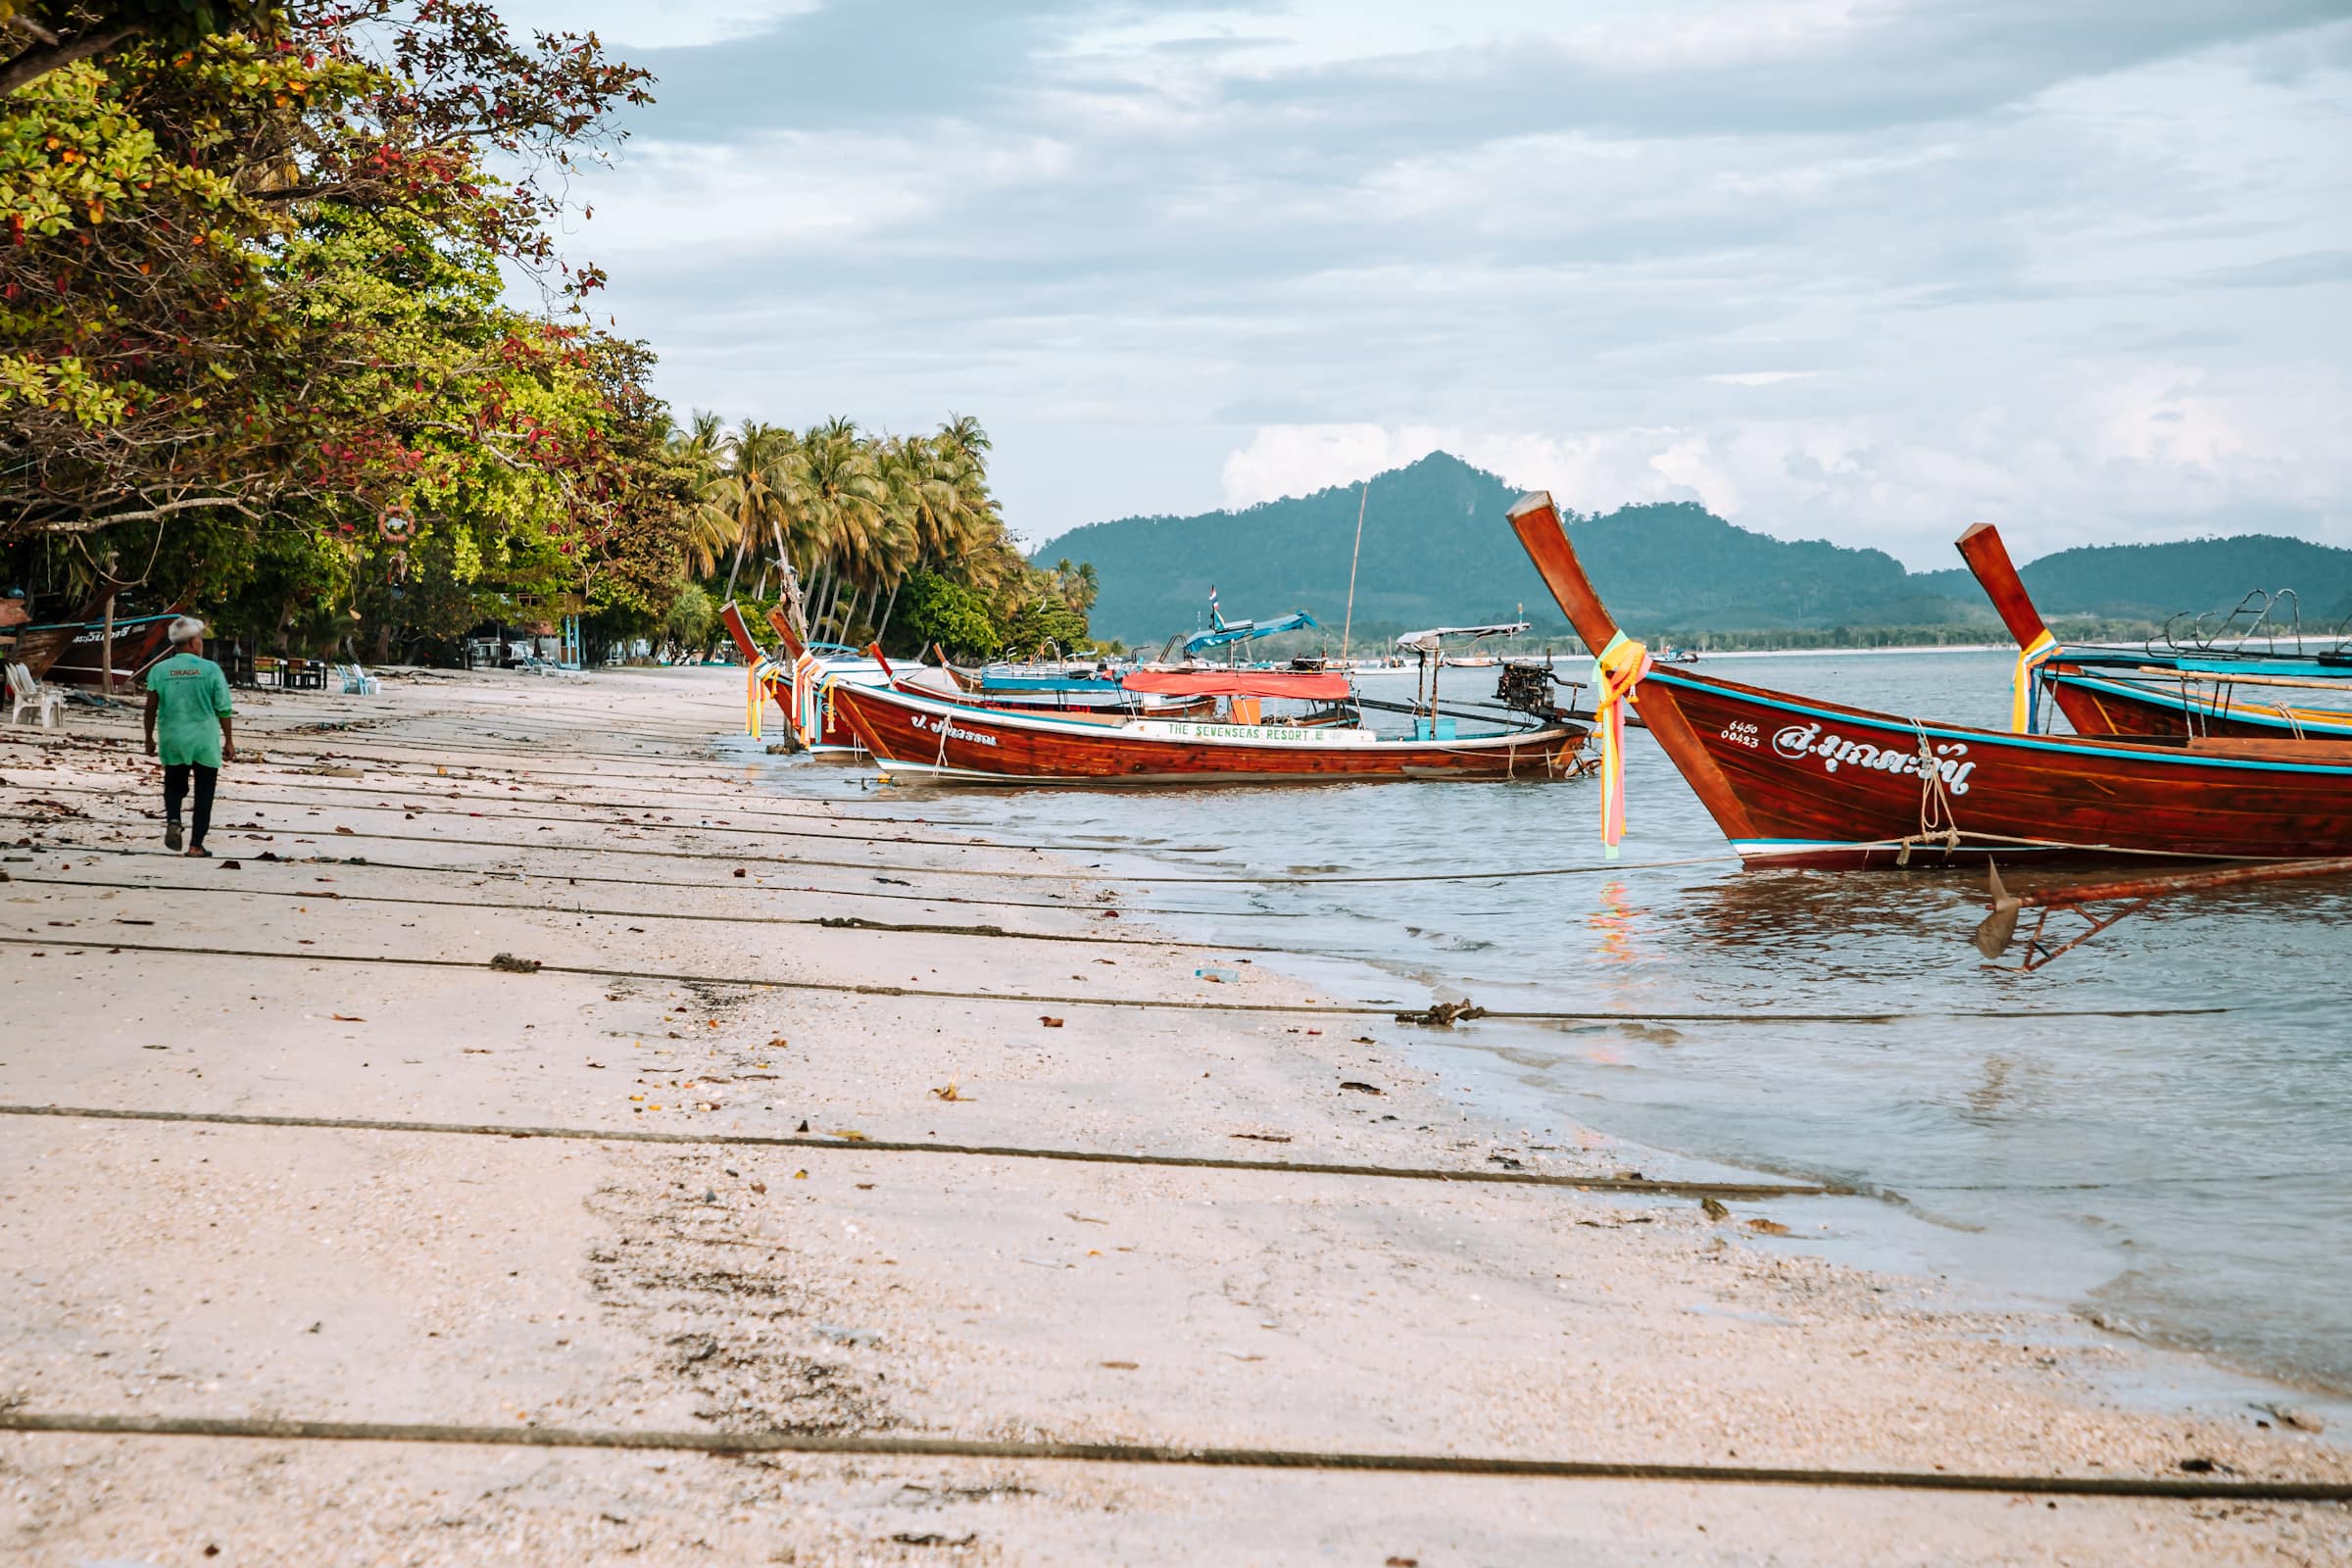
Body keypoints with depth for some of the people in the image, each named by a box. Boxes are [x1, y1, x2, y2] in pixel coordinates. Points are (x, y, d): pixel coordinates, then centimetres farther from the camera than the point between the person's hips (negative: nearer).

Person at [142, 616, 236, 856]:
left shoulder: (159, 670, -1)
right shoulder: (210, 669, -5)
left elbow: (151, 708, -1)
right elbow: (223, 710, -3)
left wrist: (149, 739, 11)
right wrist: (229, 741, 5)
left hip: (172, 741, 2)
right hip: (205, 742, -2)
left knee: (174, 786, 18)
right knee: (203, 792, 8)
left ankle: (173, 820, -10)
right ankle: (196, 844, 5)